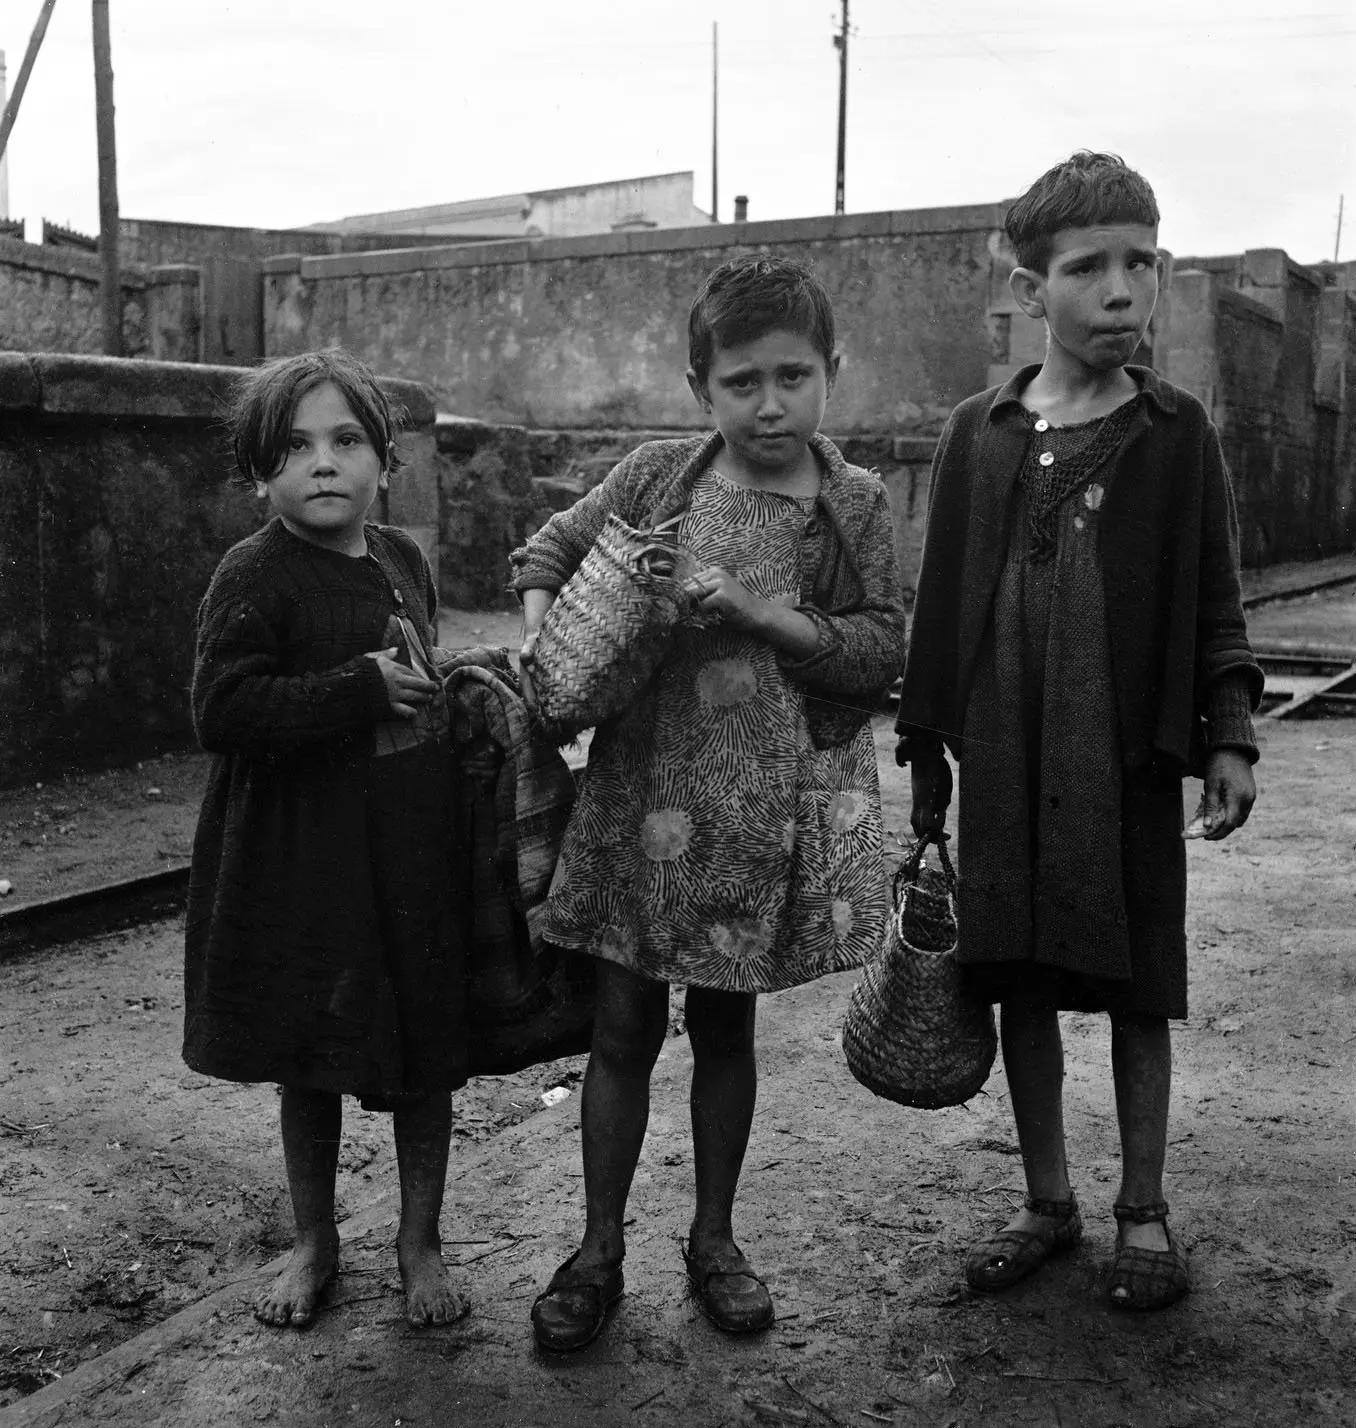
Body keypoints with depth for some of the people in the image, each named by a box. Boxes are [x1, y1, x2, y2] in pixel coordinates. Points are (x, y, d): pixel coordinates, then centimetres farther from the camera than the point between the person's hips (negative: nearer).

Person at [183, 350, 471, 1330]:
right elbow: (223, 713, -24)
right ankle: (315, 1242, 33)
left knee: (428, 1060, 10)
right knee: (311, 1063, 12)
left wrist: (456, 695, 6)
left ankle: (421, 1242, 30)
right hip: (304, 859, -4)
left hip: (418, 846, 4)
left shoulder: (405, 560, 6)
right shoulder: (253, 577, -12)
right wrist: (365, 689, -24)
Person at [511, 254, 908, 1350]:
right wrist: (543, 640, -4)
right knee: (624, 1026, 7)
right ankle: (600, 1250, 23)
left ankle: (714, 1239, 32)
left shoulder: (854, 505, -2)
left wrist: (760, 611, -19)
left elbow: (885, 652, -9)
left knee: (726, 1024, 14)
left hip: (766, 808, 0)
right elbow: (549, 550, 14)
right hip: (642, 793, 1)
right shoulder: (655, 478, 1)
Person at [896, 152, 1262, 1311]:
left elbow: (1214, 606, 3)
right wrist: (926, 759, 7)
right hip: (1004, 767, 2)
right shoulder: (977, 437, 4)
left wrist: (1229, 737, -8)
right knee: (1020, 986, 11)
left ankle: (1145, 1214, 25)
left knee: (1138, 995, 8)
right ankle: (1048, 1203, 28)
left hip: (1130, 763, -2)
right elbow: (940, 608, 7)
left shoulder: (1175, 434, 0)